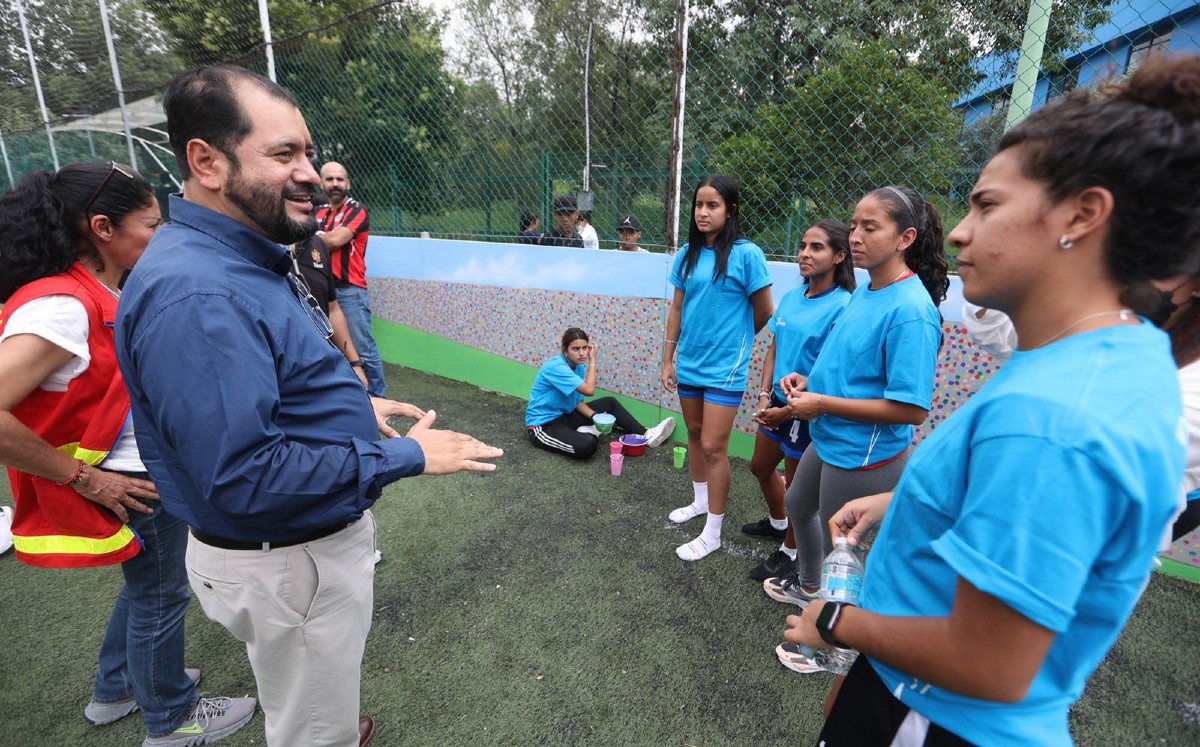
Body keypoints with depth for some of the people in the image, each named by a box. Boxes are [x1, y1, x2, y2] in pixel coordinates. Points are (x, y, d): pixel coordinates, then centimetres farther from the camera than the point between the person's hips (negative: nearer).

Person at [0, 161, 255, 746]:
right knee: (160, 597, 12)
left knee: (147, 586, 27)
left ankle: (116, 690, 51)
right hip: (136, 486, -9)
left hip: (156, 467, 9)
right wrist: (82, 478, -22)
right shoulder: (60, 306, -27)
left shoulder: (106, 292, 1)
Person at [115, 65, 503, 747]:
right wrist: (406, 456, -27)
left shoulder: (246, 260, 5)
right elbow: (242, 477, -33)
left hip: (315, 539, 10)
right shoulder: (196, 296, -30)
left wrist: (353, 405, 7)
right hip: (284, 565, -10)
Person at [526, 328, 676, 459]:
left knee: (609, 402, 7)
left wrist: (596, 417, -11)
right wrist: (592, 360, -19)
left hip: (564, 416, 9)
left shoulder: (579, 366, 2)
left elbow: (577, 401, 6)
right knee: (588, 444, -34)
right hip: (543, 425, -9)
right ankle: (588, 433, 1)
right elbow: (589, 390, -30)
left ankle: (645, 435, 5)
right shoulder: (555, 367, -25)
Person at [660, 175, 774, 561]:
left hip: (725, 367, -6)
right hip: (688, 364, 6)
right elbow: (676, 309, 9)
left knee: (713, 447, -3)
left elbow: (765, 312, -6)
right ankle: (701, 501, 40)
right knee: (694, 434, 18)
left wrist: (732, 338, 9)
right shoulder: (687, 254, 5)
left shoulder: (746, 254, -12)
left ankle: (712, 533, 13)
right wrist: (668, 359, 9)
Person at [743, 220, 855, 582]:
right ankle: (777, 522, 52)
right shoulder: (791, 298, 1)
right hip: (778, 403, 7)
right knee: (760, 468, 24)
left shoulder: (842, 307, -21)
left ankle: (789, 551, 37)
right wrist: (764, 396, -2)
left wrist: (790, 411, -19)